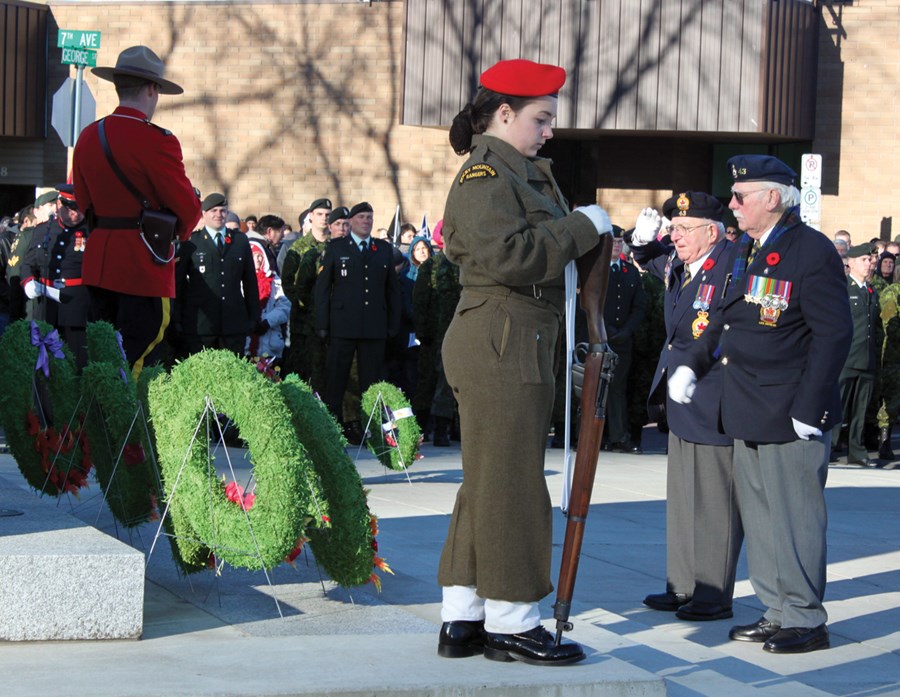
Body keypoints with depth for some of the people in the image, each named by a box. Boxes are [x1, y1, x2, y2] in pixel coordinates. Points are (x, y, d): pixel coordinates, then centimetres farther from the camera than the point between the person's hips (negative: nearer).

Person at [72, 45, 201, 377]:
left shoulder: (88, 137, 6)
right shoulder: (157, 141, -16)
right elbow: (188, 207, -12)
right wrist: (180, 231, 9)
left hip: (98, 264, 7)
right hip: (144, 265, -7)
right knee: (135, 363, -4)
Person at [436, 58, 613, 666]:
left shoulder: (526, 173, 20)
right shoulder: (485, 176, -12)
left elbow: (548, 246, 26)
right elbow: (507, 255, -25)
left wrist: (588, 231, 8)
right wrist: (581, 227, -18)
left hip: (521, 346, 11)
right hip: (501, 345, -11)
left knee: (490, 484, 12)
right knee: (511, 484, -5)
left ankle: (462, 620, 18)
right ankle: (510, 624, 2)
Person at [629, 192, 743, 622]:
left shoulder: (733, 266, -18)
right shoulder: (677, 262, 9)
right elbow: (648, 261, 30)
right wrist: (643, 240, 10)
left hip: (714, 405, -9)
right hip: (683, 403, 9)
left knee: (714, 502, -2)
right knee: (682, 500, 15)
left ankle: (715, 597, 6)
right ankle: (683, 587, 24)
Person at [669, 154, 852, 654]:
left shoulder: (811, 252, -13)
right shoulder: (748, 251, 13)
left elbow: (833, 335, -17)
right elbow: (727, 318, 25)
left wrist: (809, 409, -19)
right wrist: (692, 364, 13)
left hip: (790, 417, -9)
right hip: (750, 416, 9)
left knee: (794, 518, -2)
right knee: (759, 516, 13)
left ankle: (805, 621, 7)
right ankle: (776, 612, 23)